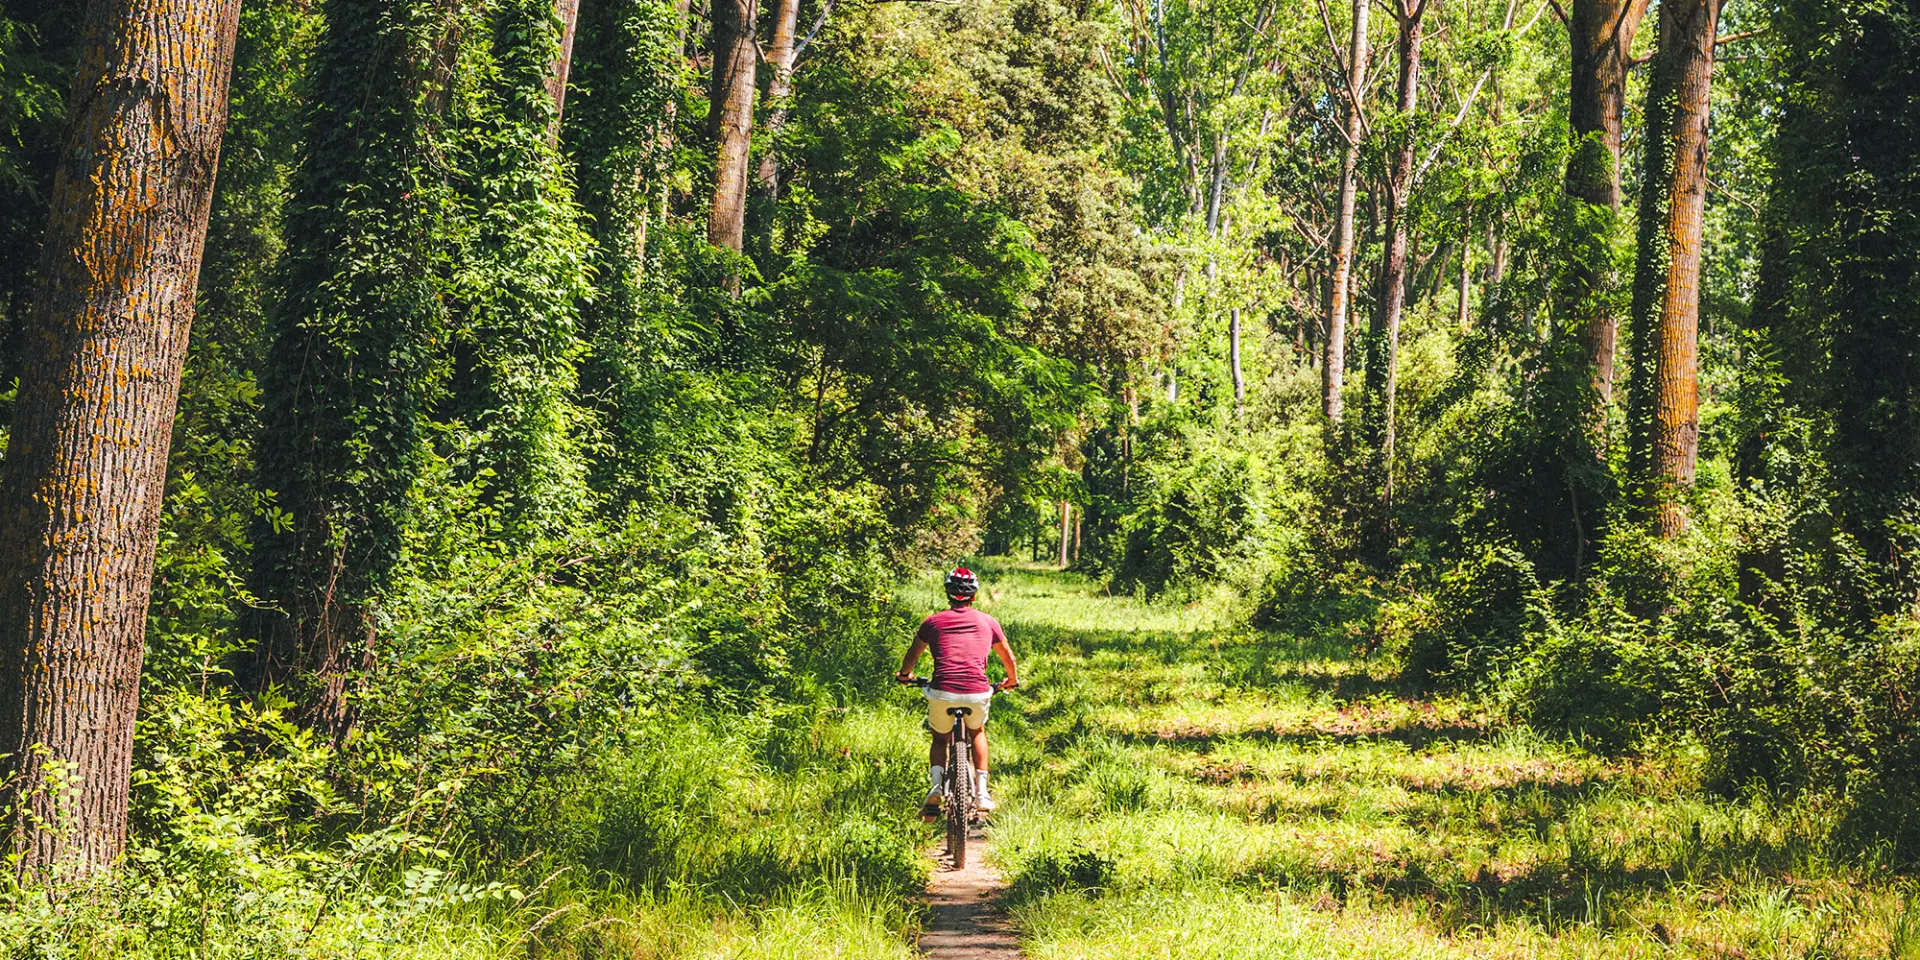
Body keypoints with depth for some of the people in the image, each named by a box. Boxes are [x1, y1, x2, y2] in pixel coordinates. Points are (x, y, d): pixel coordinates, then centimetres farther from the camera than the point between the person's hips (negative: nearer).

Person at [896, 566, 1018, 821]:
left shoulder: (933, 622, 13)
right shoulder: (987, 622, 15)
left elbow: (913, 654, 28)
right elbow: (1007, 655, 30)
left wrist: (904, 675, 49)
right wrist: (1012, 679, 50)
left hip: (942, 693, -1)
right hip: (978, 694, 1)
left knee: (940, 739, 26)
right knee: (977, 732, 31)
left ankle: (936, 784, -1)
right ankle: (982, 792, 21)